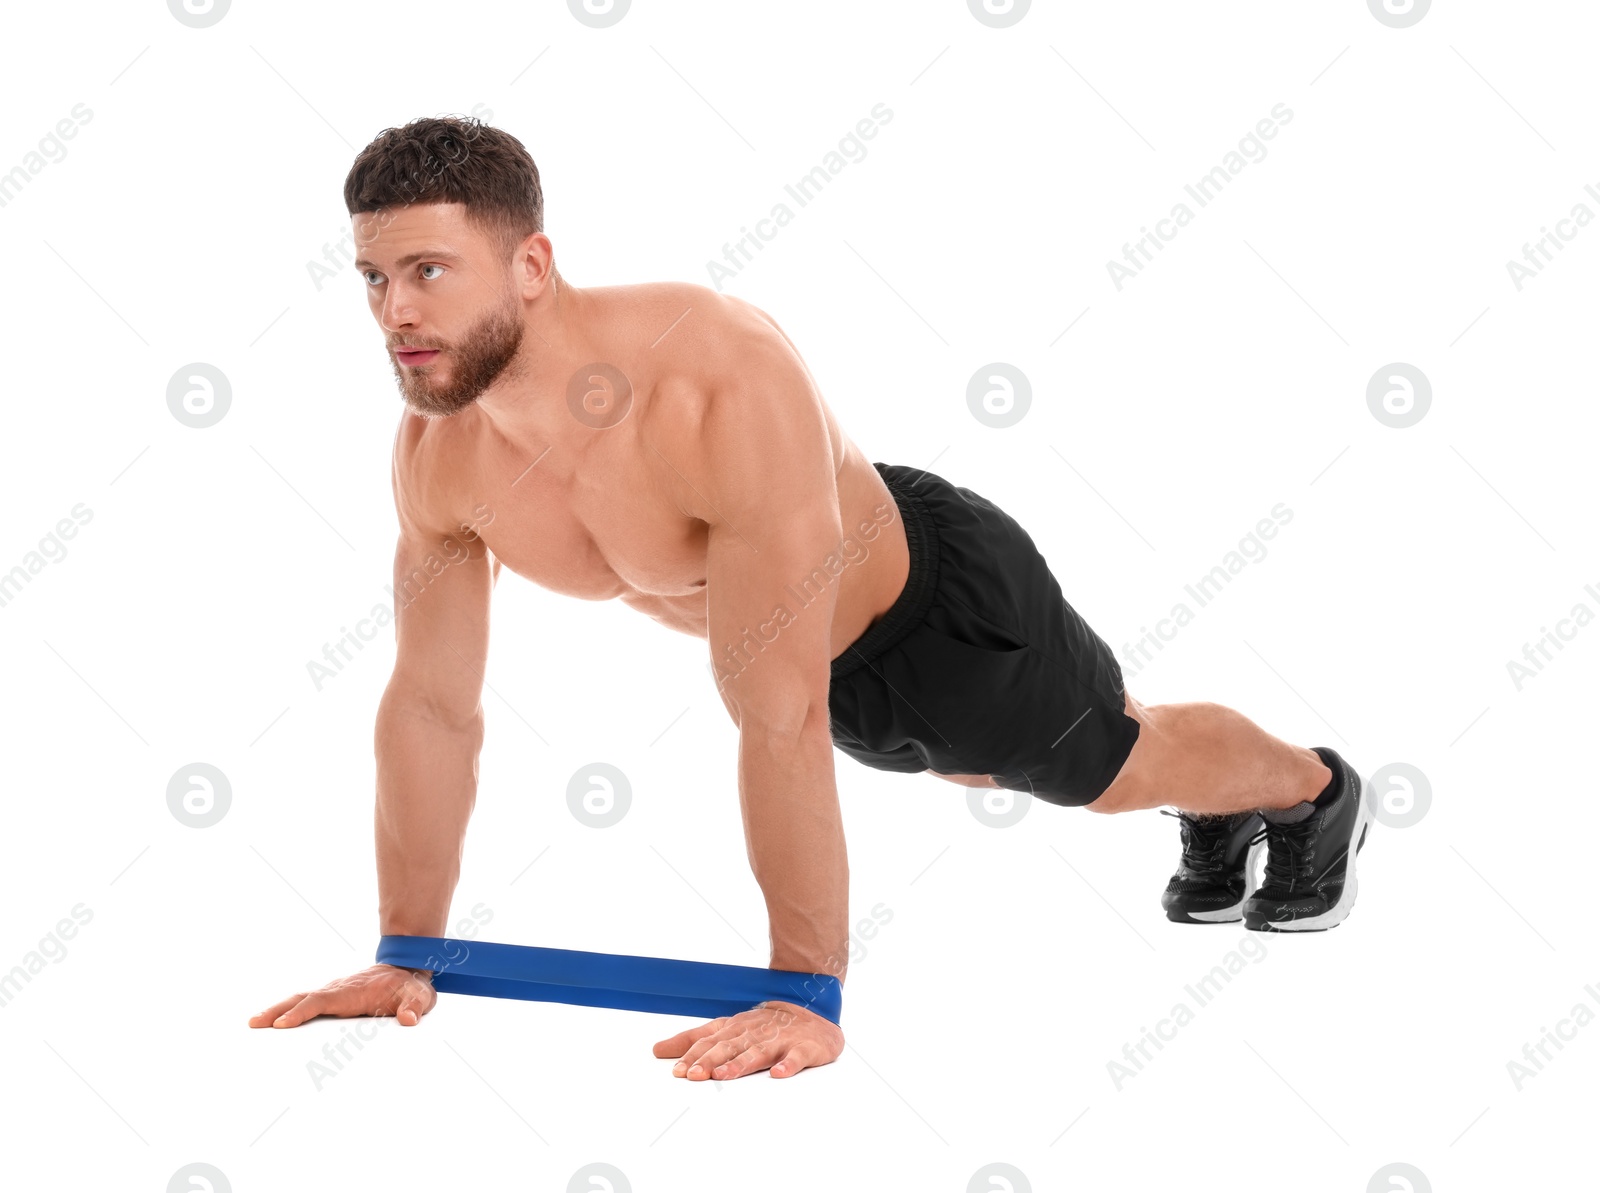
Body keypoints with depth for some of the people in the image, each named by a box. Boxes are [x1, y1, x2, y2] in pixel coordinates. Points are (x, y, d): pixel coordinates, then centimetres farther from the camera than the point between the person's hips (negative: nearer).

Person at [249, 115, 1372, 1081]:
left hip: (943, 599, -7)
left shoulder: (726, 384, -47)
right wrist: (406, 952, -9)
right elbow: (432, 706, -13)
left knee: (1119, 765, 20)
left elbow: (779, 720, -46)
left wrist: (807, 995, -42)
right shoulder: (438, 455, -26)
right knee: (986, 770, 34)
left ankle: (1315, 791, 56)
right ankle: (1219, 823, 67)